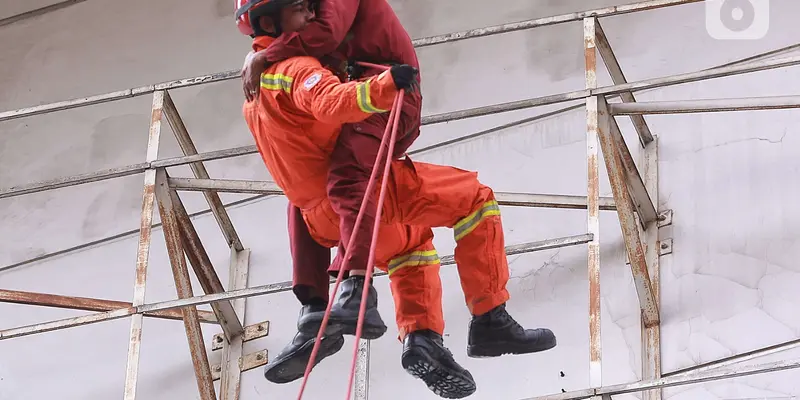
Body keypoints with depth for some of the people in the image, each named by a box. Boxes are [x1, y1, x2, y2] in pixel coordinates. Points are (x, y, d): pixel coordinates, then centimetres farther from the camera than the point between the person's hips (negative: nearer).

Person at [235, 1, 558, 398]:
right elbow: (331, 102, -36)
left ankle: (420, 338, 14)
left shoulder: (253, 88, 16)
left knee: (412, 240, 34)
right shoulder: (295, 68, -14)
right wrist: (383, 87, -50)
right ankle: (489, 321, -6)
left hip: (325, 223, 10)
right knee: (475, 198, -1)